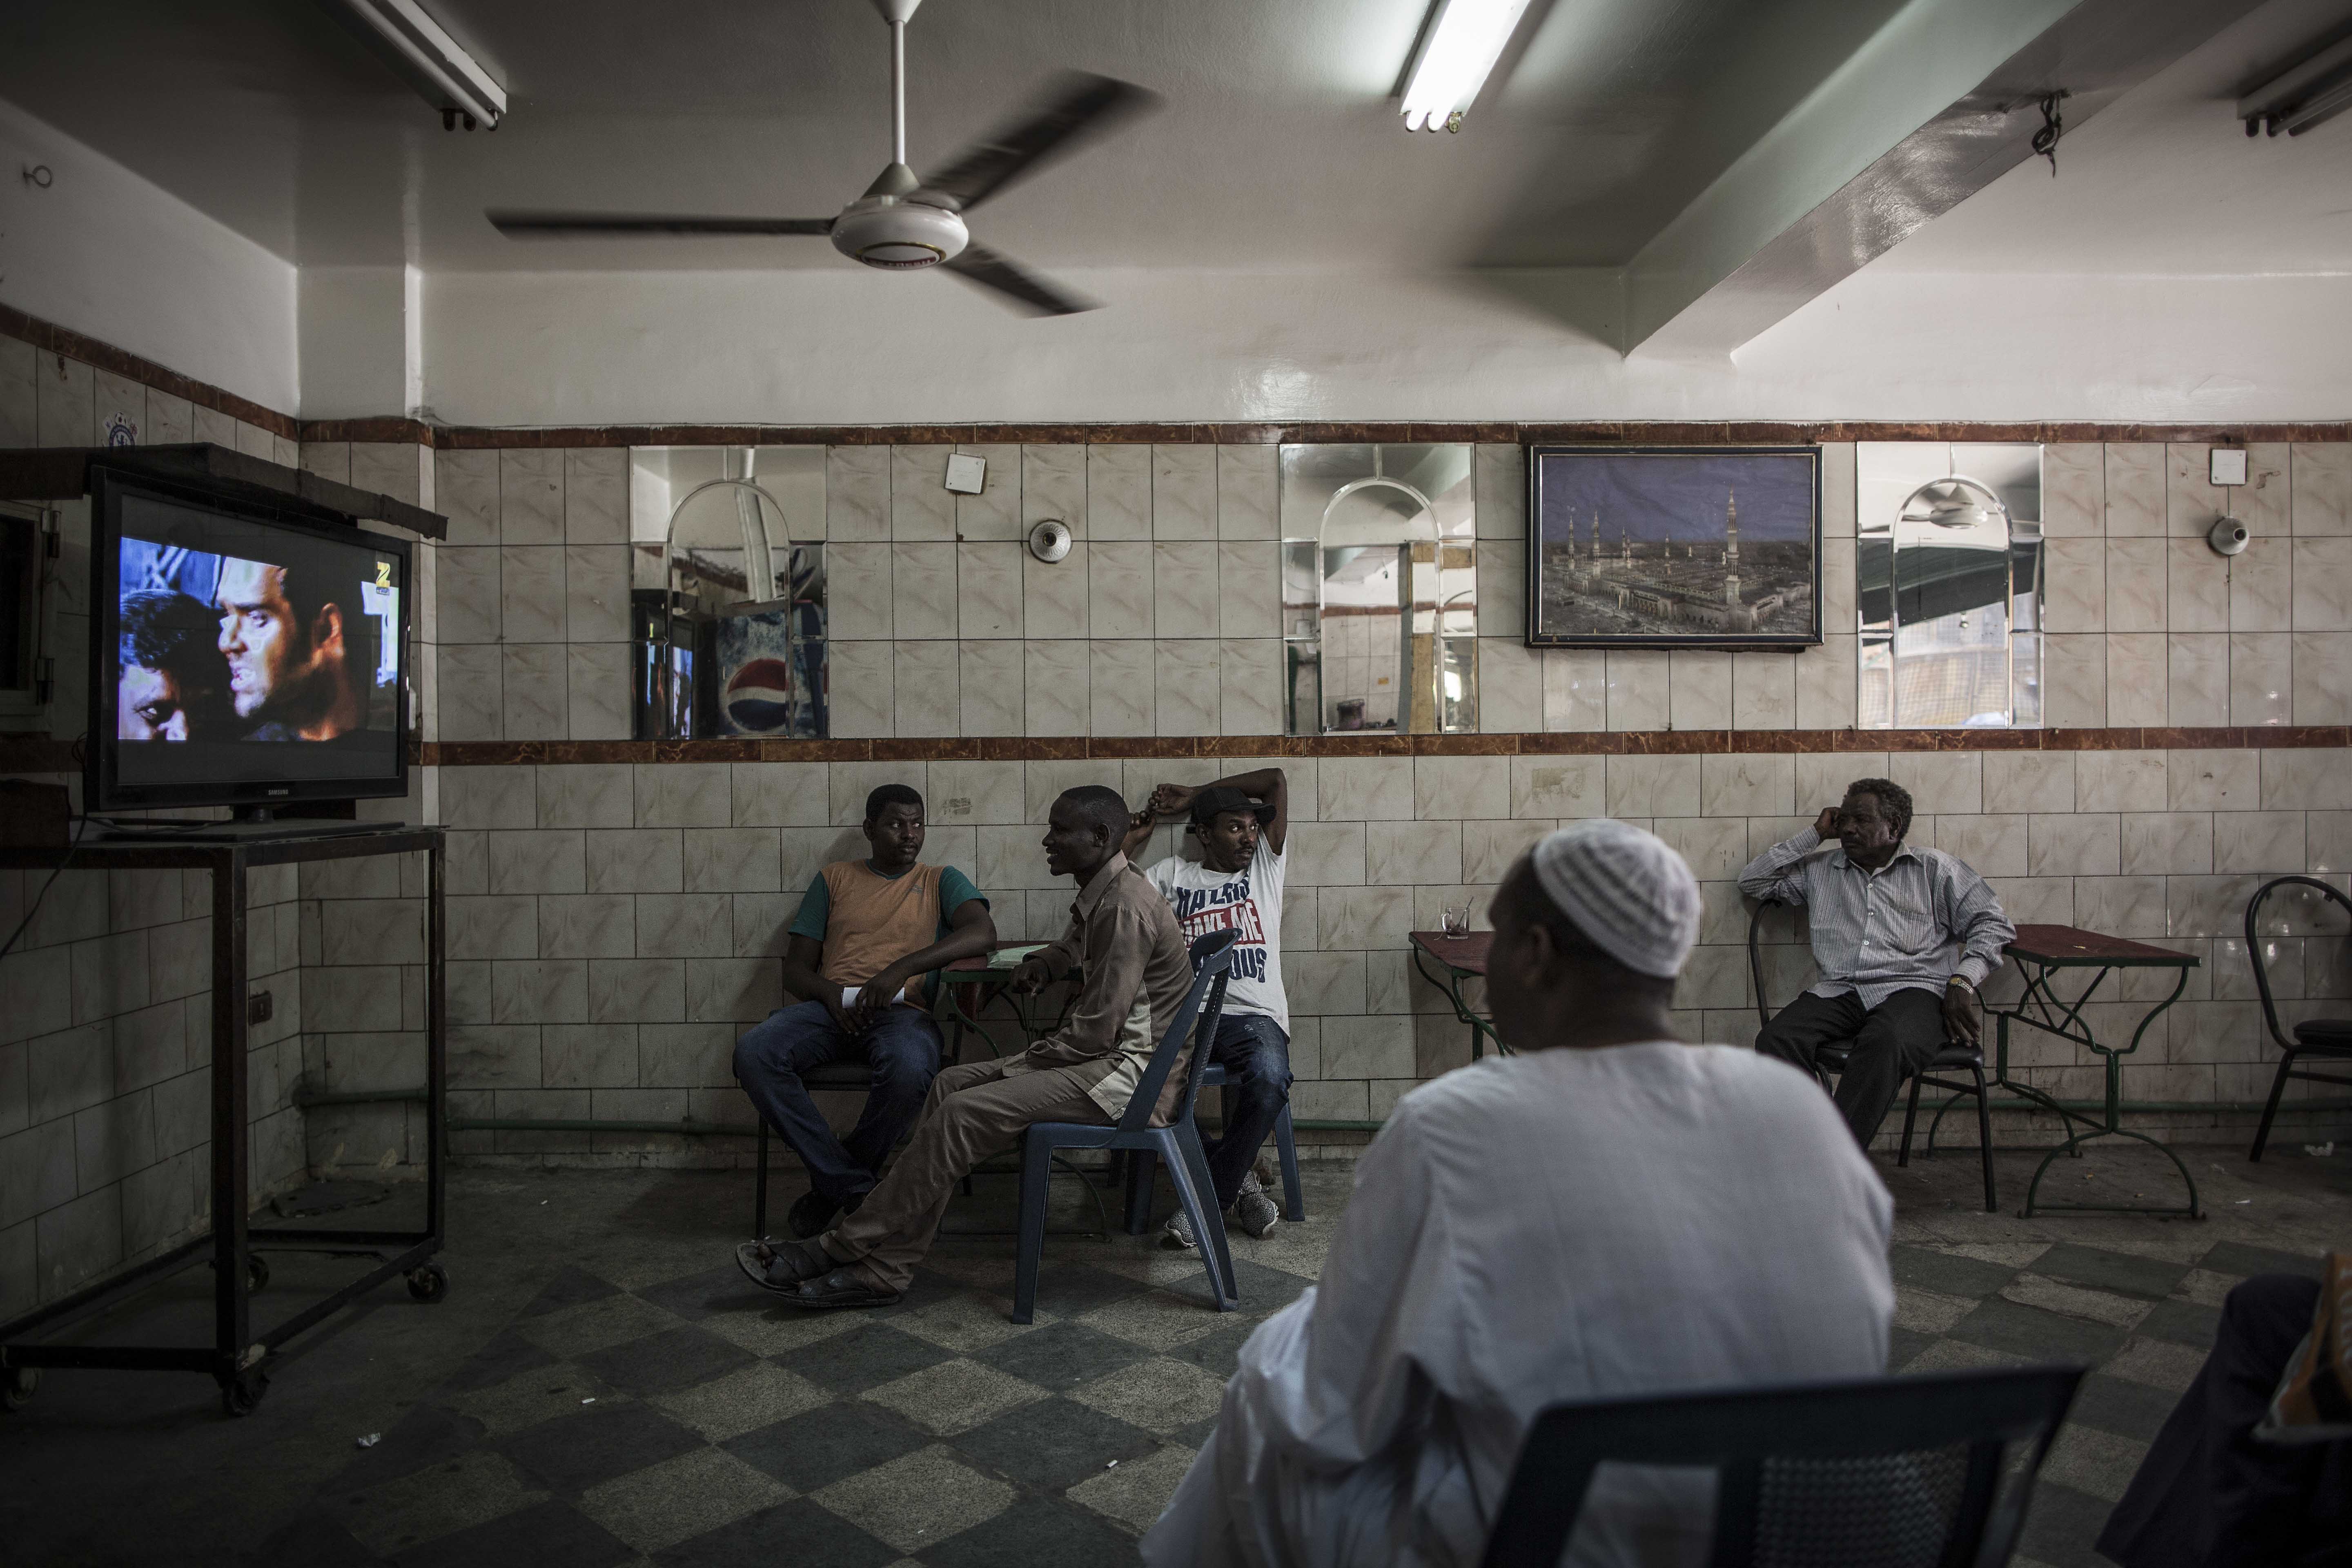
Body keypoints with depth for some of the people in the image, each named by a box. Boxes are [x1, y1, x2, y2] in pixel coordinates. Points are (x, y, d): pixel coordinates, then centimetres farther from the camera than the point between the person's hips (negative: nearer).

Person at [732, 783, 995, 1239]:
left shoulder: (941, 881, 14)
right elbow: (796, 967, 15)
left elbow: (982, 932, -8)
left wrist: (903, 967, -20)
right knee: (752, 1052, -28)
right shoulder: (834, 879, 20)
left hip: (903, 1010, -2)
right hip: (831, 1007, 3)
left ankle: (834, 1184, -10)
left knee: (911, 1068, -39)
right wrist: (833, 995, -9)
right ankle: (855, 1186, -20)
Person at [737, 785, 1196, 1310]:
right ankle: (883, 1269, -3)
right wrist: (1043, 963, 15)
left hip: (1130, 1072, -10)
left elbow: (1096, 1031, -22)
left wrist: (1017, 1066, -9)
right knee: (950, 1084, 1)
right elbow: (1078, 945, 38)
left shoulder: (1124, 906, -20)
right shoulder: (1100, 894, 13)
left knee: (963, 1114, -19)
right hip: (1108, 1055, 10)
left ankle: (841, 1249, -7)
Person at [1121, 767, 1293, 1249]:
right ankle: (1236, 1176, -9)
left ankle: (1210, 1193, -10)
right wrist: (1137, 836, 15)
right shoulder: (1173, 874, 20)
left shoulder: (1265, 866, 20)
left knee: (1270, 1083, -35)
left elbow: (1276, 780, 17)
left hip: (1254, 1014, 0)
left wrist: (1195, 796, 18)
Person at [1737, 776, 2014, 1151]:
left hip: (1912, 989, -3)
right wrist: (1815, 835, 20)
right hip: (1839, 990, 3)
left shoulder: (1934, 868, 18)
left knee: (1884, 1043, -40)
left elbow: (1993, 923, 12)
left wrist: (1961, 982, -4)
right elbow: (1753, 881, 23)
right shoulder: (1820, 869, 26)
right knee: (1776, 1040, -31)